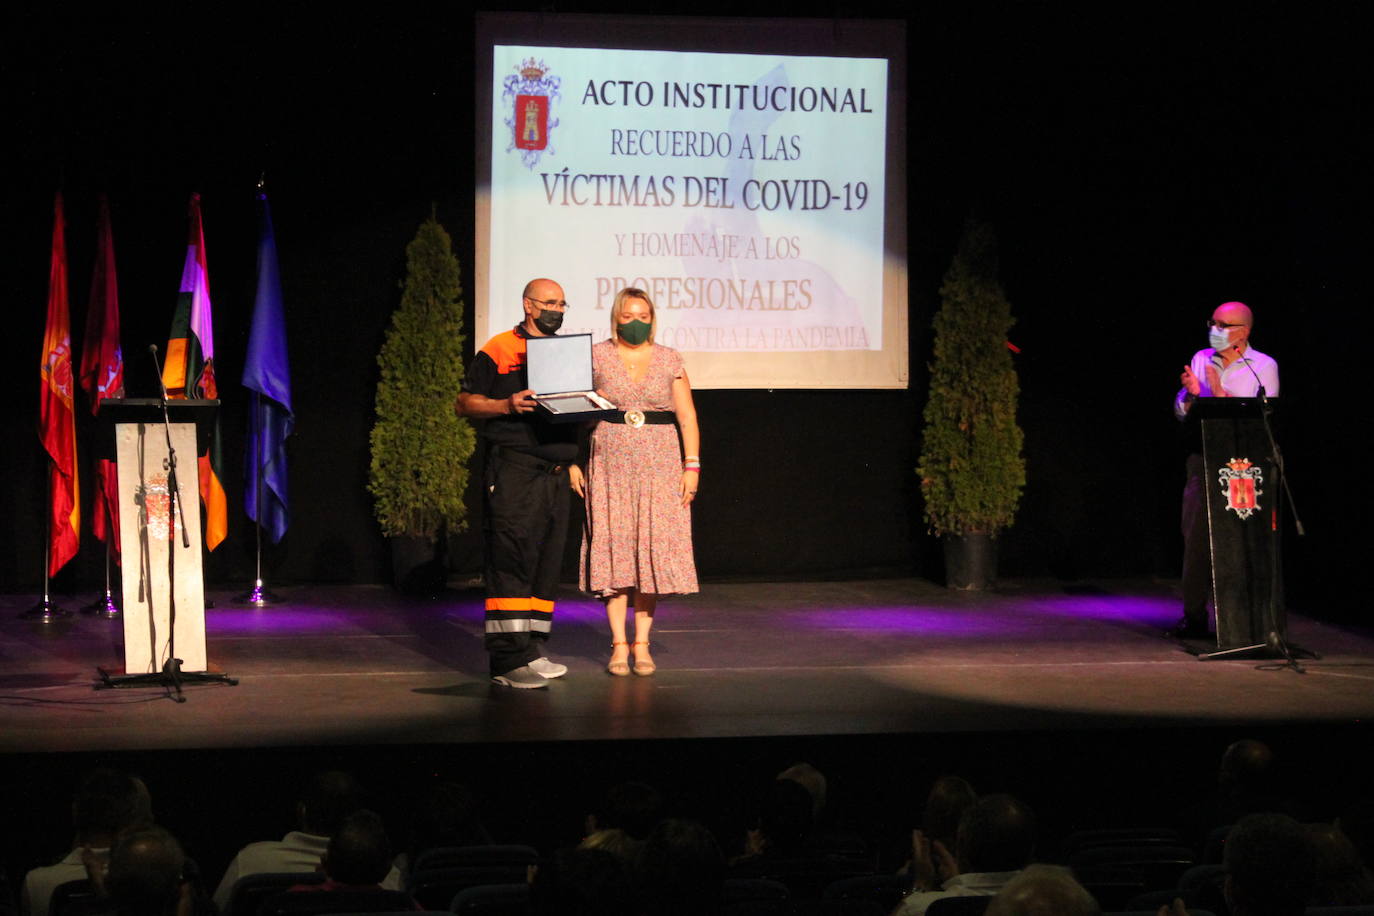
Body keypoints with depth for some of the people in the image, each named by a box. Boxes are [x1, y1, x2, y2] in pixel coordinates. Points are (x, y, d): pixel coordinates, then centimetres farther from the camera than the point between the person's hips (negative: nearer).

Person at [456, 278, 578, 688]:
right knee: (511, 562, -11)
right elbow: (465, 403, -1)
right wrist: (506, 405, -16)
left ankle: (531, 652, 11)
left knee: (547, 562, 6)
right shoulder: (498, 351, 0)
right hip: (513, 468, -7)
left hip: (555, 471, 7)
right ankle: (508, 659, -13)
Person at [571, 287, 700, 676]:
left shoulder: (669, 360, 7)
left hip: (659, 466, 1)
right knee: (614, 550, -4)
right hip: (610, 465, -1)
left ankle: (642, 643, 5)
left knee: (652, 550, -1)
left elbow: (687, 417, 6)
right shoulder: (597, 357, 4)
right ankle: (619, 644, -1)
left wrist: (692, 465, -2)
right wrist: (573, 462, -3)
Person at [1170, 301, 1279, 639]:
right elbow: (1181, 412, 14)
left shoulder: (1264, 367, 0)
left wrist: (1221, 394, -16)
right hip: (1204, 456, 4)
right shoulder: (1201, 360, 13)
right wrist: (1191, 395, -8)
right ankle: (1194, 618, 5)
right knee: (1196, 534, 0)